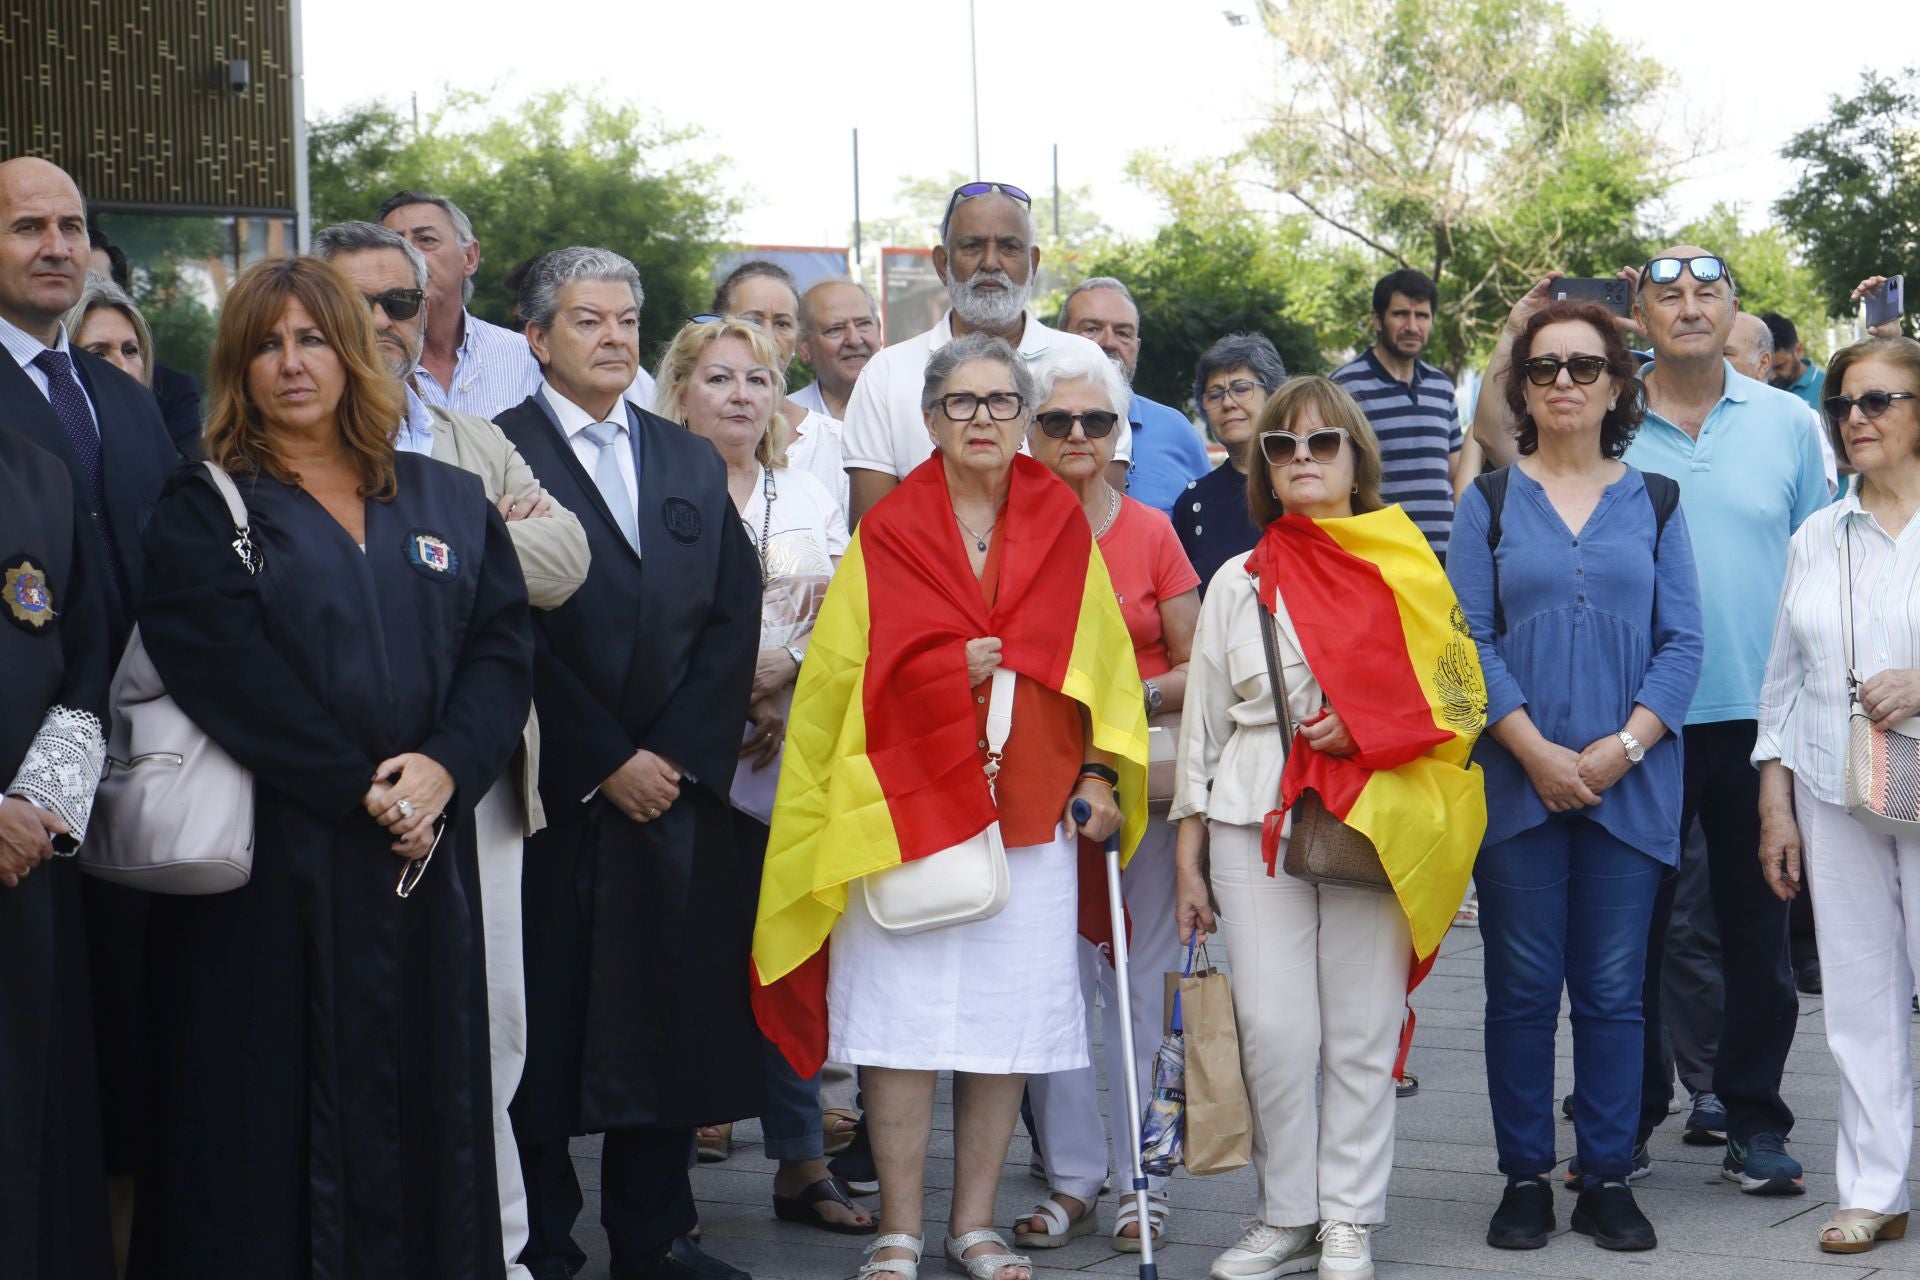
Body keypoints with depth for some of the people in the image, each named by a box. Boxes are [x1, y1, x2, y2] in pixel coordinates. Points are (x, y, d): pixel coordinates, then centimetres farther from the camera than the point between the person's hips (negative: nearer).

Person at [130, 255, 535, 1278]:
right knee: (284, 1105, -2)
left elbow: (504, 644, 4)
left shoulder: (448, 501, 14)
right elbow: (227, 668, -10)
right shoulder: (202, 510, 3)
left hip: (430, 849, 3)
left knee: (428, 1094, 6)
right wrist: (361, 788, -16)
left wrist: (445, 766, -13)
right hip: (278, 862, -3)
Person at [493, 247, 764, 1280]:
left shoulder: (692, 462, 15)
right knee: (547, 1021, 0)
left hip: (678, 783, 5)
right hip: (555, 795, -5)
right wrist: (606, 761, -10)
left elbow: (733, 619, 9)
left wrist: (680, 753, -4)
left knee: (671, 1017, 8)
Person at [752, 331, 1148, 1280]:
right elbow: (842, 669, 3)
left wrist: (1098, 776, 2)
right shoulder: (886, 534, 5)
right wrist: (952, 668, -9)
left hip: (1028, 803, 2)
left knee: (1008, 1022, 2)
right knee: (903, 1020, -5)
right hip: (907, 802, -2)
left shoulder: (1062, 529, 11)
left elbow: (1101, 663, 12)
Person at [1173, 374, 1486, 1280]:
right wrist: (1188, 853, 8)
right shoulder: (1237, 583, 13)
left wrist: (1367, 728, -10)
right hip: (1254, 823, 1)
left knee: (1362, 1031, -1)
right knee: (1273, 1030, -6)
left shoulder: (1406, 568, 9)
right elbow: (1202, 721, 13)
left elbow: (1457, 699, 7)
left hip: (1375, 824, -1)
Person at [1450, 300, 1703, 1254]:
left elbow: (1682, 643, 3)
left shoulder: (1654, 503, 9)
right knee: (1522, 987, 2)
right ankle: (1524, 1179, 10)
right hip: (1516, 781, -1)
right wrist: (1536, 751, -12)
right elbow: (1468, 639, -1)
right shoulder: (1490, 503, 6)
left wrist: (1623, 747, -11)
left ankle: (1607, 1178, 11)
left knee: (1613, 989, 3)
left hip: (1629, 784, 1)